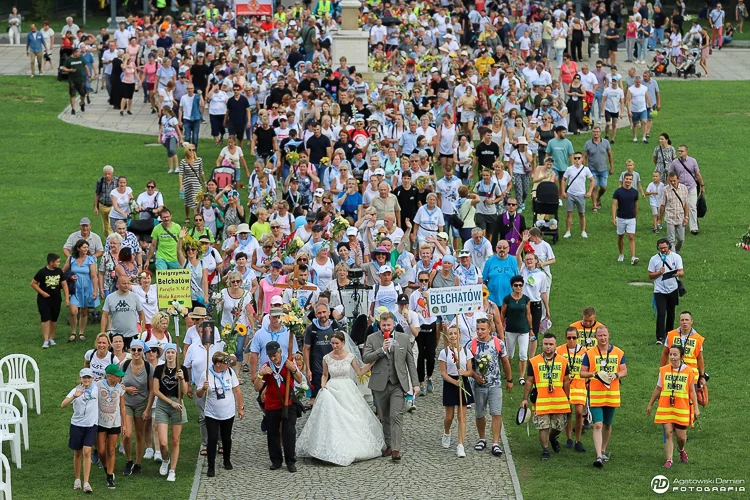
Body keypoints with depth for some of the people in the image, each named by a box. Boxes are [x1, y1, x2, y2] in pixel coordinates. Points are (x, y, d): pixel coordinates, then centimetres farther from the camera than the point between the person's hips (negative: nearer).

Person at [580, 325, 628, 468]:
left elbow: (624, 371, 8)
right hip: (595, 395, -3)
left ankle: (603, 451, 34)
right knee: (598, 425, -13)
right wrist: (593, 374, -18)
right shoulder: (590, 353, 1)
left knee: (607, 425, 15)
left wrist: (616, 375, -14)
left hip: (612, 395, 3)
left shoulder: (618, 353, 6)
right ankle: (599, 456, -18)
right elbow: (582, 372, 2)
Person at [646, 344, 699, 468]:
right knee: (668, 433, -7)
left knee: (681, 436, 4)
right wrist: (650, 404, 16)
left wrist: (696, 408, -1)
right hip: (665, 407, 1)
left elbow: (692, 391, 2)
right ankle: (669, 460, -2)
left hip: (682, 409, -1)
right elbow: (658, 389, 12)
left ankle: (681, 450, 38)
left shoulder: (688, 371, -3)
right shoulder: (663, 370, 2)